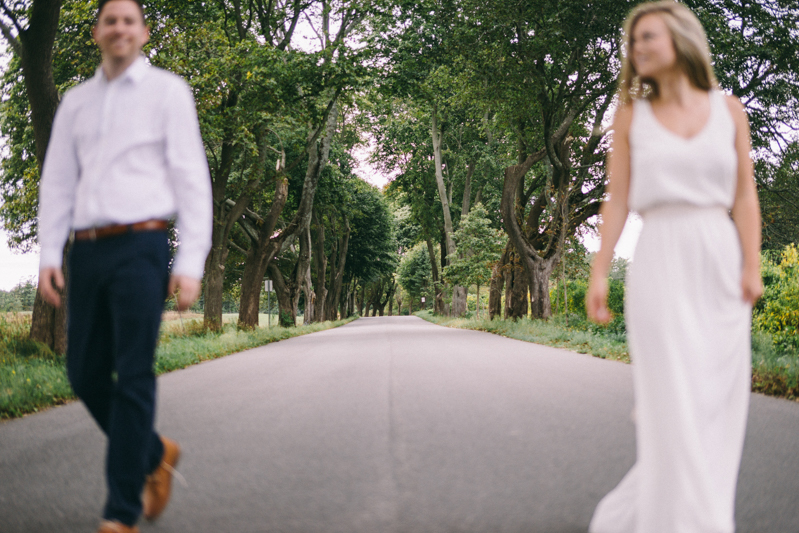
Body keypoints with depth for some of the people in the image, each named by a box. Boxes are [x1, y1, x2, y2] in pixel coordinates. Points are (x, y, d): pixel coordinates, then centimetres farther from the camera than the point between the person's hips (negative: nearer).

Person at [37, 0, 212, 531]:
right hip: (87, 250, 5)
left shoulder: (167, 90, 4)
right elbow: (57, 182, 15)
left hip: (140, 247, -5)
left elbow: (192, 178, -2)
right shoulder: (75, 102, 18)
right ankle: (155, 454, 28)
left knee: (133, 379, -7)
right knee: (85, 373, 6)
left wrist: (191, 263, -10)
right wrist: (49, 255, 3)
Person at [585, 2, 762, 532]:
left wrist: (752, 269, -6)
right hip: (661, 263, -2)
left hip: (720, 260, 2)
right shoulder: (631, 115, 6)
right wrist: (599, 273, -4)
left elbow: (744, 194, 4)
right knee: (675, 398, -10)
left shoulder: (729, 109, 7)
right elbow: (617, 199, 3)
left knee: (719, 395, 3)